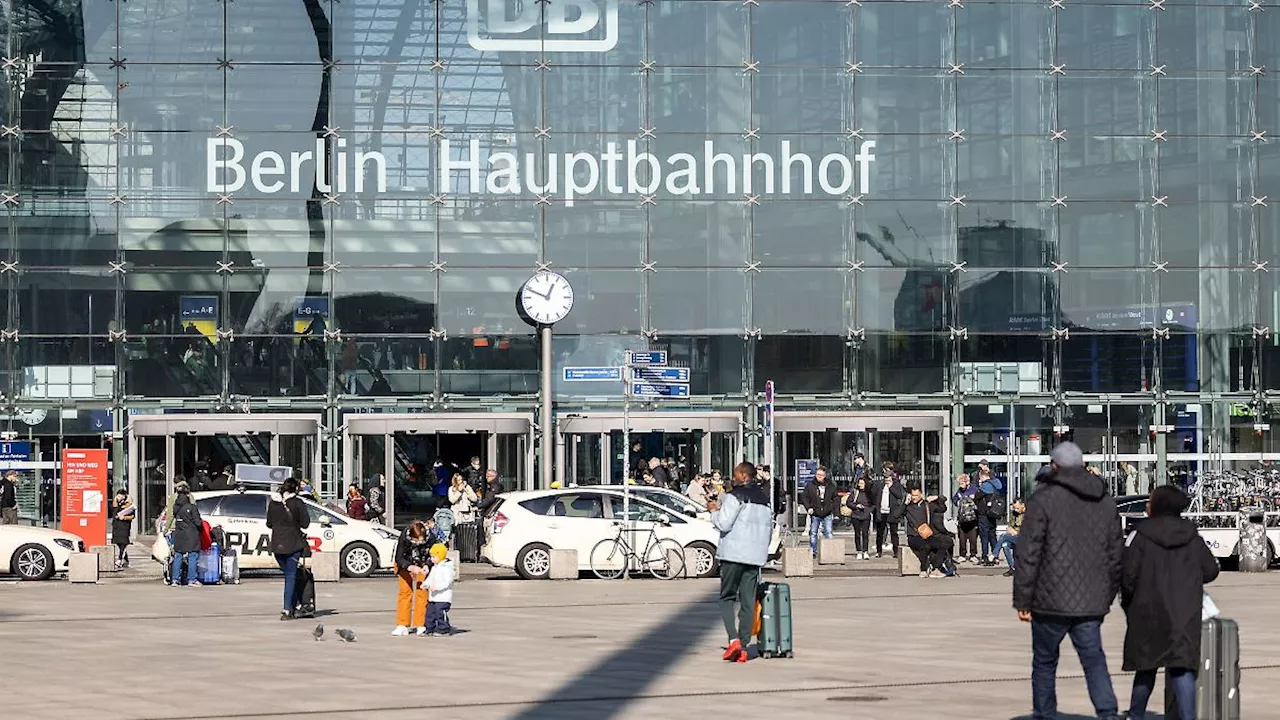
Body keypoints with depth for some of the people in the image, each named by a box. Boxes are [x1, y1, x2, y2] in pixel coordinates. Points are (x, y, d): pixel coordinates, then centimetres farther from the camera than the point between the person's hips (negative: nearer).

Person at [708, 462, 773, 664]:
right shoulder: (764, 499, 15)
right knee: (748, 602, 5)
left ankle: (733, 639, -14)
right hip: (756, 556, 6)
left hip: (733, 555, -6)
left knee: (727, 597, 4)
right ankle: (743, 647, 2)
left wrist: (714, 511, 4)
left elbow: (723, 524, -14)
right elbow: (769, 529, 19)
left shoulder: (736, 496, -9)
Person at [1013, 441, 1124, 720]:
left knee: (1044, 663, 10)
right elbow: (1115, 555, 15)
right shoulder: (1105, 503, 11)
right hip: (1092, 603, 4)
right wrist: (1107, 597, 22)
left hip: (1051, 602, -4)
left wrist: (1022, 600, -5)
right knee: (1094, 660, 5)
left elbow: (1028, 554, -10)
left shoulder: (1043, 499, -7)